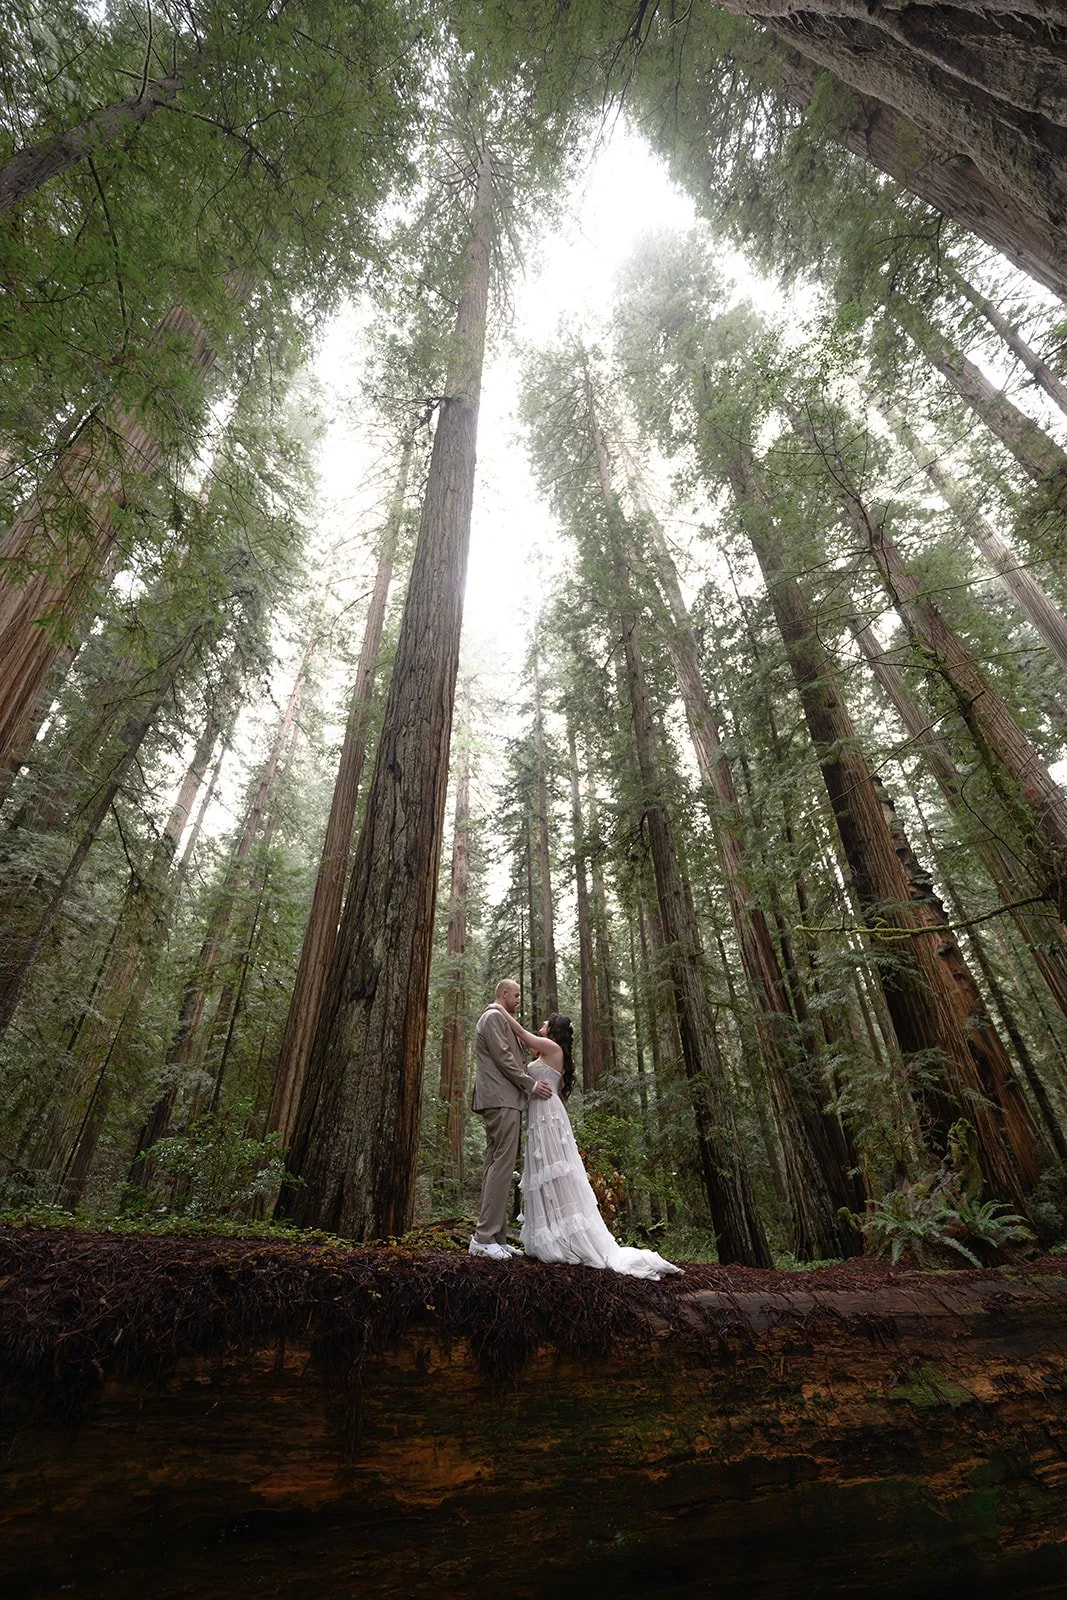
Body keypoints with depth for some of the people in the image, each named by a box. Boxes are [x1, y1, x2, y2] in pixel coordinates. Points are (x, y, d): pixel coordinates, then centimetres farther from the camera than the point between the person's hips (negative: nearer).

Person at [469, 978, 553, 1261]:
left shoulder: (501, 1020, 24)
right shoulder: (494, 1017, -7)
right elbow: (503, 1058, -15)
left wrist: (534, 1081, 12)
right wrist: (531, 1084, -9)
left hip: (504, 1101, 10)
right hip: (501, 1100, -10)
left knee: (496, 1166, 9)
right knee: (502, 1165, -11)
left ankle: (496, 1237, 13)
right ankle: (484, 1237, -8)